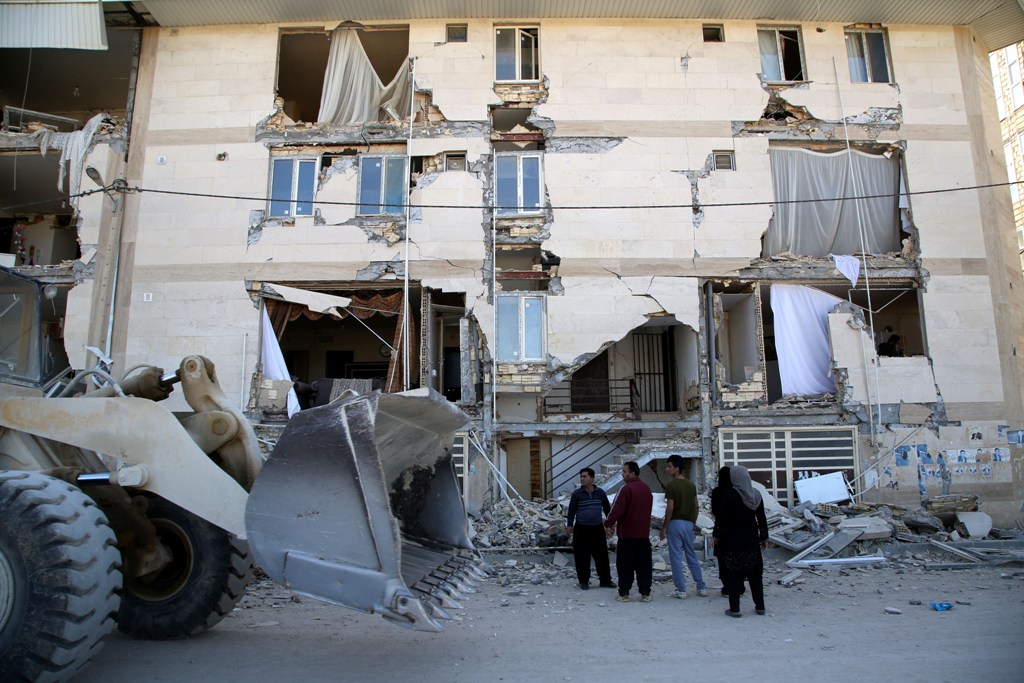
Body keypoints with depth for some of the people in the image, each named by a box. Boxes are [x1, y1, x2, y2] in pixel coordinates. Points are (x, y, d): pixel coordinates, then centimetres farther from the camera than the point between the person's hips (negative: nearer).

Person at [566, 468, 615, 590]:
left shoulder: (600, 492, 4)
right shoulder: (577, 494, -2)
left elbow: (607, 508, 13)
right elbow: (572, 510, -1)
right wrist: (569, 525, -9)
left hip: (598, 529, 2)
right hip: (581, 530, -2)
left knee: (602, 555, 3)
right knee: (582, 557, 1)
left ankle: (605, 580, 14)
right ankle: (584, 581, 13)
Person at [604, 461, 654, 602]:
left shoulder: (626, 488, -15)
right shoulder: (646, 488, 11)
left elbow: (617, 509, -19)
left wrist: (608, 524, -9)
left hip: (627, 534, -7)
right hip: (644, 533, 7)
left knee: (625, 565, 1)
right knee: (644, 564, 10)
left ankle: (624, 593, 3)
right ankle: (645, 593, 10)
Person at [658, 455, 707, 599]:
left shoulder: (671, 485, -13)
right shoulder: (691, 485, 7)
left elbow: (670, 509, -16)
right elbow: (695, 507, 10)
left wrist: (663, 528, -10)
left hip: (676, 523, -6)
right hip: (688, 523, 7)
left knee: (676, 557, 1)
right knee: (692, 556, 16)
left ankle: (681, 590, 3)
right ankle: (701, 587, 18)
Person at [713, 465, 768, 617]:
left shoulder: (729, 495, -14)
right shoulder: (756, 494, 0)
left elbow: (720, 518, -11)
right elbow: (761, 518, 6)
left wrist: (716, 536, 0)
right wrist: (764, 537, 15)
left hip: (733, 540, -4)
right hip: (751, 540, 5)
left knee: (733, 574, 2)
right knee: (755, 573, 15)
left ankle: (735, 609, 3)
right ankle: (760, 606, 22)